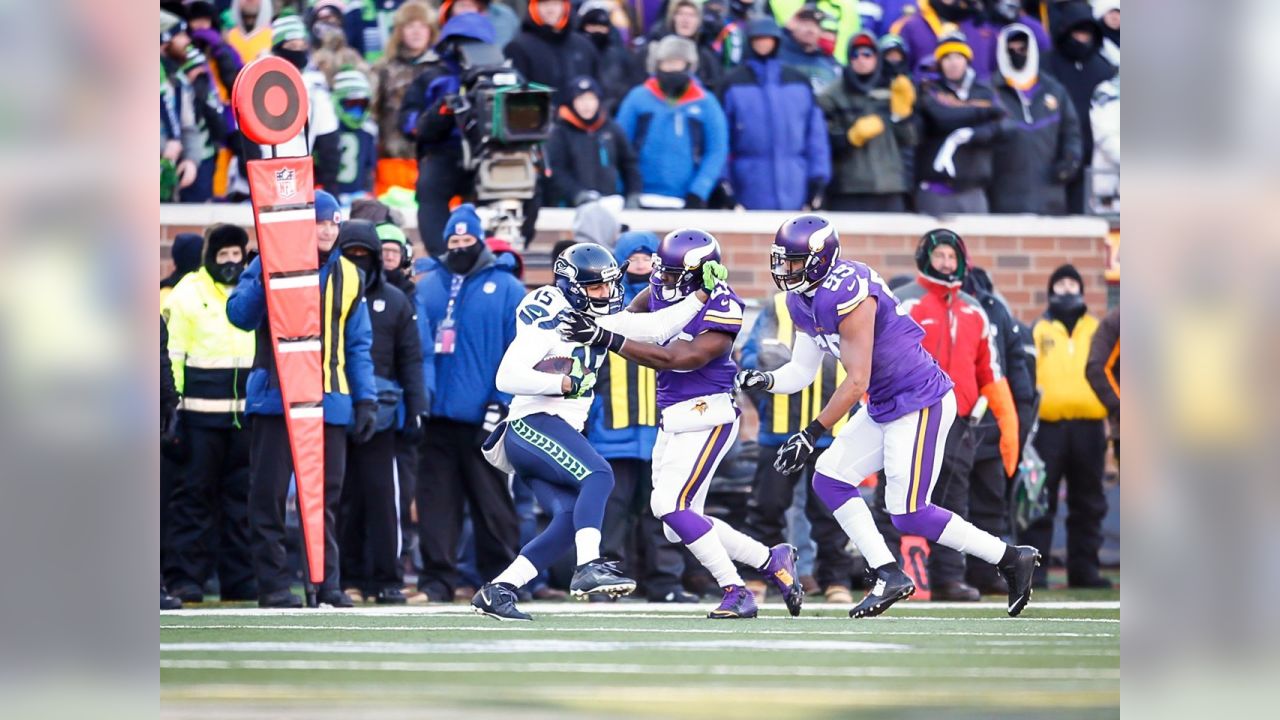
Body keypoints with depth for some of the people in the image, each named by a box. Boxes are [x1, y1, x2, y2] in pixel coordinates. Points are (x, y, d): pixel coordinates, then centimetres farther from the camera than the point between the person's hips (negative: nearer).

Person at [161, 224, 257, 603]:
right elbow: (172, 354, -1)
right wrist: (170, 403, -9)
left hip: (246, 410, 4)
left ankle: (239, 578, 11)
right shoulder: (188, 294, 1)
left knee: (241, 494, 6)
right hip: (201, 410, -4)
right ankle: (185, 578, -2)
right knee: (195, 491, -4)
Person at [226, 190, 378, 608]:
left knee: (326, 495, 4)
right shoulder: (271, 263, 2)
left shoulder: (348, 276, 14)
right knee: (269, 493, -3)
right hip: (275, 397, -3)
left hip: (330, 401, 3)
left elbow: (358, 344, 15)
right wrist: (265, 276, -24)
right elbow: (240, 314, -10)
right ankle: (273, 582, 0)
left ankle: (327, 582, 7)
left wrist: (365, 399, 8)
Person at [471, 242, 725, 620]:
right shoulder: (548, 323, -12)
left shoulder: (602, 320, 13)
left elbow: (657, 327, 13)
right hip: (534, 424, -9)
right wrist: (563, 383, -27)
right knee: (598, 476, -27)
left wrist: (701, 296, 3)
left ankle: (497, 590, -1)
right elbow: (507, 377, -19)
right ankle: (588, 567, -38)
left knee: (571, 519, -3)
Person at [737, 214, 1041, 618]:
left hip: (919, 403, -10)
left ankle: (1011, 558, 3)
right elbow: (802, 371, 11)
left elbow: (857, 381, -23)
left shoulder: (846, 293, -24)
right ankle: (888, 576, 8)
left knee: (910, 515, -9)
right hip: (884, 408, 10)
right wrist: (765, 381, -10)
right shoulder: (803, 301, 6)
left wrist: (811, 435, -21)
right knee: (829, 481, 6)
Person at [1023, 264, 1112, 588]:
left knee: (1088, 504, 5)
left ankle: (1084, 568, 11)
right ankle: (1032, 570, -3)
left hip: (1088, 426, 3)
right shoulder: (1038, 331, 8)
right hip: (1048, 426, -3)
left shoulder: (1096, 330, 15)